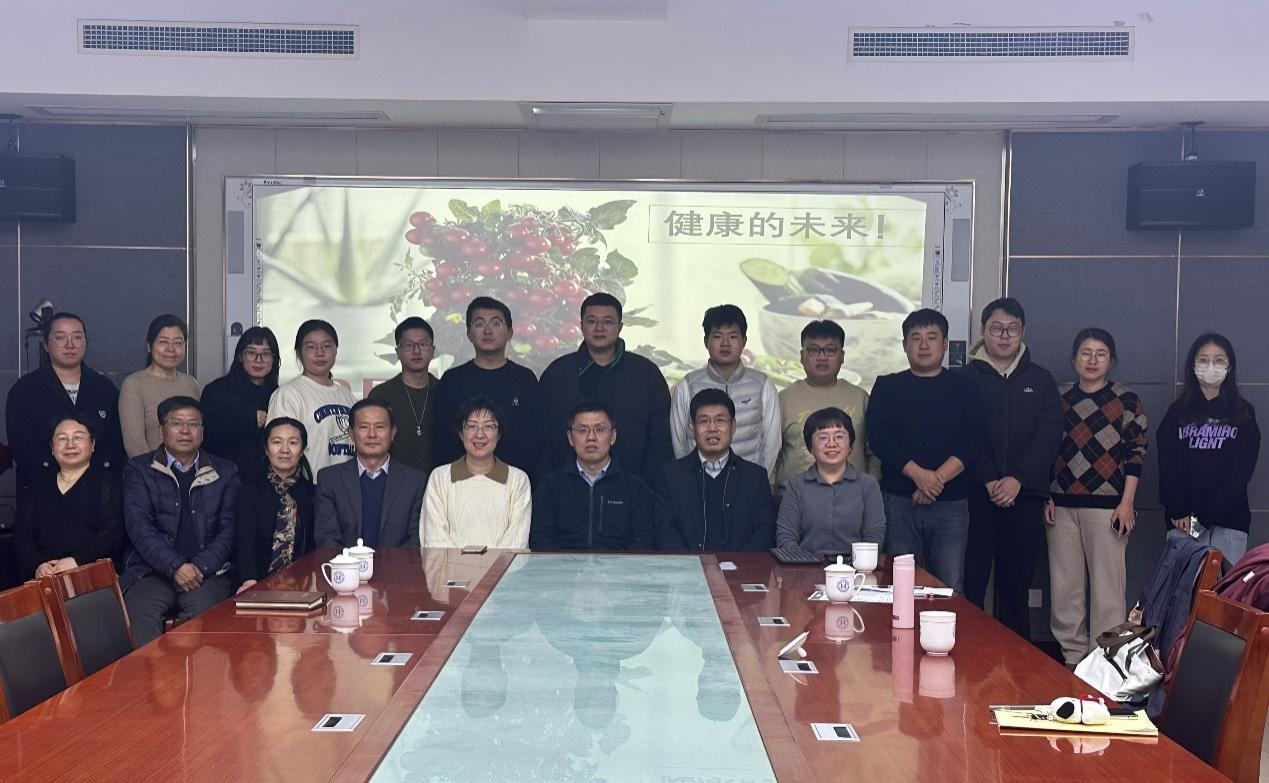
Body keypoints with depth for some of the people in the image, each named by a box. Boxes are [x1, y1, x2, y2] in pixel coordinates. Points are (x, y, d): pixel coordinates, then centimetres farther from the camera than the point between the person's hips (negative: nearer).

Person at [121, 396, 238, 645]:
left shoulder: (225, 473, 17)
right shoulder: (139, 470, 12)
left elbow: (228, 529, 9)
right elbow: (139, 526, -1)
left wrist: (200, 567, -9)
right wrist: (176, 566, -15)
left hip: (207, 572, 1)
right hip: (151, 571, 0)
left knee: (204, 613, -32)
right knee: (139, 614, -32)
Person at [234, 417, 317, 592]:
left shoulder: (310, 487, 9)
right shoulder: (250, 486, 2)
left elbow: (315, 539, 6)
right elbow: (244, 538, -9)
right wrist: (249, 579, -27)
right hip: (260, 583, -1)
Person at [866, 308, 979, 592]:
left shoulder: (963, 388, 10)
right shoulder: (888, 387, 10)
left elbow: (970, 443, 0)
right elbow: (878, 439, -2)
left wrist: (937, 479, -14)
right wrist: (919, 474, -15)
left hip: (951, 504, 0)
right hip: (898, 502, 0)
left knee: (950, 588, -4)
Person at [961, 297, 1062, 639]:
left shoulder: (1040, 380, 12)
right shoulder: (966, 378, 5)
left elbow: (1049, 437, 2)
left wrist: (1018, 479, -10)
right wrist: (988, 481, -14)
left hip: (1025, 496, 2)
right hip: (975, 495, -2)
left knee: (1017, 584, 7)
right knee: (971, 584, -4)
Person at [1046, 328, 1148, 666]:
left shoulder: (1127, 401, 2)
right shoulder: (1060, 398, 12)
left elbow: (1136, 453, -1)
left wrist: (1126, 503, -8)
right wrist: (1046, 496, 7)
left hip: (1106, 505, -4)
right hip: (1061, 504, 4)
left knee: (1107, 584, -4)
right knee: (1064, 585, 5)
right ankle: (1072, 656, 14)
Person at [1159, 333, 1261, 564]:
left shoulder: (1243, 414, 8)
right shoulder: (1178, 412, 10)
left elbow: (1242, 471, -1)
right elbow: (1167, 466, 3)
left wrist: (1205, 517, -10)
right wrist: (1179, 513, -10)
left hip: (1228, 520, -1)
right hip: (1184, 521, 1)